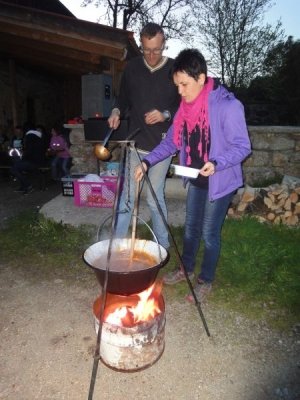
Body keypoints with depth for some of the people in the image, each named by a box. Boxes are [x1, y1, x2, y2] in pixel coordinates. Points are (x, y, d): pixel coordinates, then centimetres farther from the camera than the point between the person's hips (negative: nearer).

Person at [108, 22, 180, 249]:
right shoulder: (132, 68, 4)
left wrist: (166, 115, -18)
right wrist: (117, 111, -6)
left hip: (162, 145, -3)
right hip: (136, 143, 3)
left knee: (155, 197, 3)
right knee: (127, 195, 7)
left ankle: (163, 244, 22)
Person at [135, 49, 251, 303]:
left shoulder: (228, 106, -20)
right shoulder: (186, 106, 1)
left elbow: (242, 146, -17)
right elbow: (172, 141, 5)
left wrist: (216, 163, -33)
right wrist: (147, 162, -5)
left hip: (219, 181, -6)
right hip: (195, 179, 7)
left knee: (210, 233, 5)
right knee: (191, 227, 18)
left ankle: (206, 281, 27)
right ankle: (186, 269, 40)